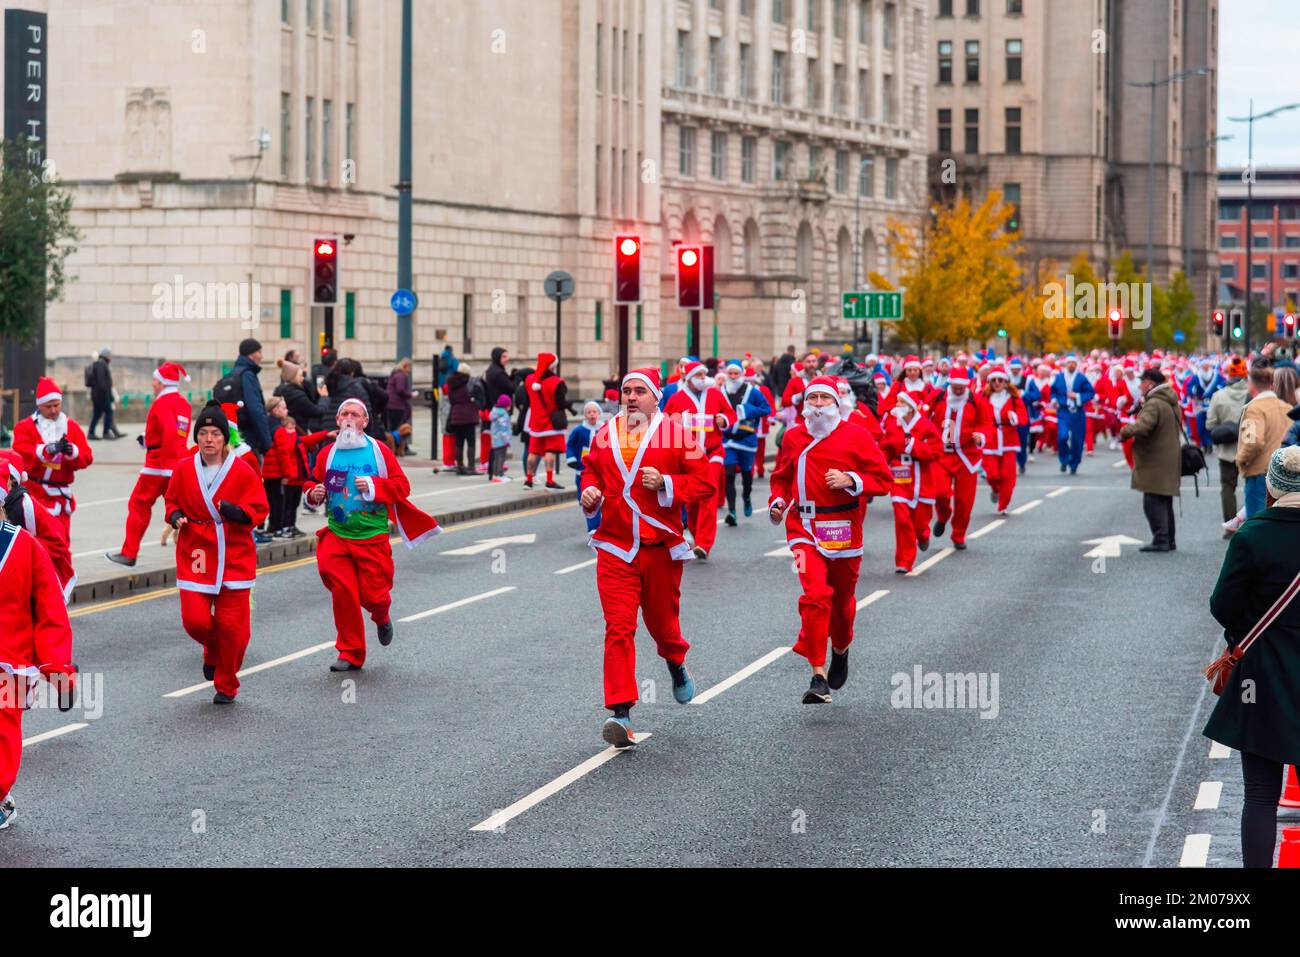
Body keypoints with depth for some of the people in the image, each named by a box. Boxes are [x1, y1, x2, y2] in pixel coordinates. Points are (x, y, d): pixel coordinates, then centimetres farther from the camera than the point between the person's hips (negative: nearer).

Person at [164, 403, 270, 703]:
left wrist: (234, 511, -22)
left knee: (231, 625, -3)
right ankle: (213, 653, 27)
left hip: (234, 558, -2)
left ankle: (226, 686, 18)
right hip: (195, 556, 2)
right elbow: (172, 502, 17)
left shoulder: (242, 470, -4)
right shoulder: (183, 469, 3)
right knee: (195, 619, -10)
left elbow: (259, 510, -3)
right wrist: (175, 517, -6)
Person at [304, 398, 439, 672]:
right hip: (337, 535, 1)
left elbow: (402, 486, -2)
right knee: (342, 593, -7)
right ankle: (350, 654, 5)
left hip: (373, 537, -1)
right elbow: (313, 484, 16)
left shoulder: (379, 451, 0)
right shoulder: (328, 453, 5)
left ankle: (381, 618, 38)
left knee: (373, 594, -1)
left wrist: (374, 485, -16)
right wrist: (314, 493, -6)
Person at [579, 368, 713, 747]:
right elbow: (592, 471, 24)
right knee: (618, 627, -9)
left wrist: (666, 484, -18)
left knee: (661, 621, 14)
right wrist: (589, 492, 3)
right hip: (615, 548, 2)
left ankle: (676, 664, 51)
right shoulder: (605, 434, 8)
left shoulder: (675, 433, -4)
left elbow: (706, 483, -5)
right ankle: (621, 713, -12)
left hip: (662, 548, -2)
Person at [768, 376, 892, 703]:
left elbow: (883, 479, -3)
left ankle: (840, 651, 48)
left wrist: (850, 480, -18)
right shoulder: (793, 438, 5)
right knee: (815, 595, -18)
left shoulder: (856, 436, -2)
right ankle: (818, 677, -17)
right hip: (805, 527, 0)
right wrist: (777, 502, 2)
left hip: (844, 528, 0)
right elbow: (782, 477, 21)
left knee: (842, 599, 15)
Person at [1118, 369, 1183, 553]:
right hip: (1170, 460, 10)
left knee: (1153, 502, -7)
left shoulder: (1154, 404, -18)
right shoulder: (1172, 404, 15)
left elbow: (1142, 426, -32)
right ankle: (1169, 540, 21)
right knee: (1165, 502, 16)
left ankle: (1161, 540, -9)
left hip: (1155, 462, -10)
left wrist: (1124, 432, -13)